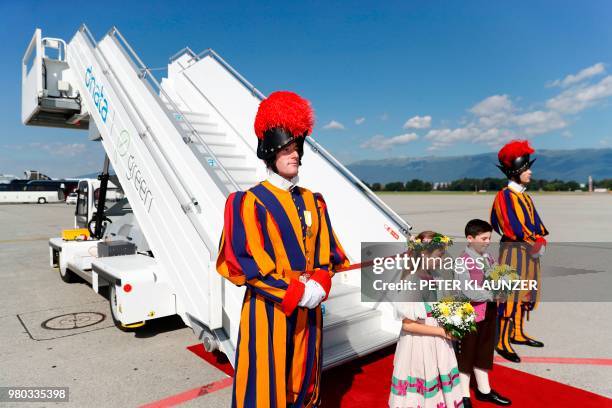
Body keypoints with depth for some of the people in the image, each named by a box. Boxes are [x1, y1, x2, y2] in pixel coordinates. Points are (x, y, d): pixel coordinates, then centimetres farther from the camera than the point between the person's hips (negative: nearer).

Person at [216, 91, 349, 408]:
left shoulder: (313, 201, 9)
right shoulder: (250, 202, -10)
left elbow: (326, 252, 10)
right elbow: (243, 263, -16)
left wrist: (319, 286, -9)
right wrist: (295, 293, -17)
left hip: (308, 310, 6)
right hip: (268, 309, -5)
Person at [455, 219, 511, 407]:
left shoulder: (487, 257, 3)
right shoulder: (463, 262, -21)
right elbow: (468, 292, -25)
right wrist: (493, 295, -20)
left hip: (489, 312, 7)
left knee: (484, 351, 22)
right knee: (466, 354, 10)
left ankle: (484, 390, 42)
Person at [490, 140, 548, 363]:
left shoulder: (525, 196, 14)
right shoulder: (505, 196, -14)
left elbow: (535, 222, 12)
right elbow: (513, 227, -19)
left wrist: (541, 241, -3)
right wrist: (533, 242, -12)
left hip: (529, 251, 9)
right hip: (514, 251, -9)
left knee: (524, 293, 16)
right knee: (510, 294, -6)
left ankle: (518, 333, 30)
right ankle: (502, 342, 1)